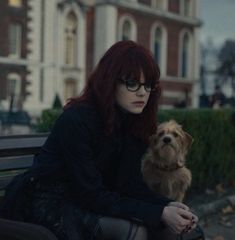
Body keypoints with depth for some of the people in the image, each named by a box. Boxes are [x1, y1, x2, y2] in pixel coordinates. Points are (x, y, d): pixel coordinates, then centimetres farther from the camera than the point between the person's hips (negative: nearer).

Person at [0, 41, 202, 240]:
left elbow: (131, 184, -3)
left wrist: (167, 206, -22)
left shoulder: (134, 123, -2)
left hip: (92, 203, 7)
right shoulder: (76, 121, -24)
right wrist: (159, 213, -29)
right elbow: (91, 195, -26)